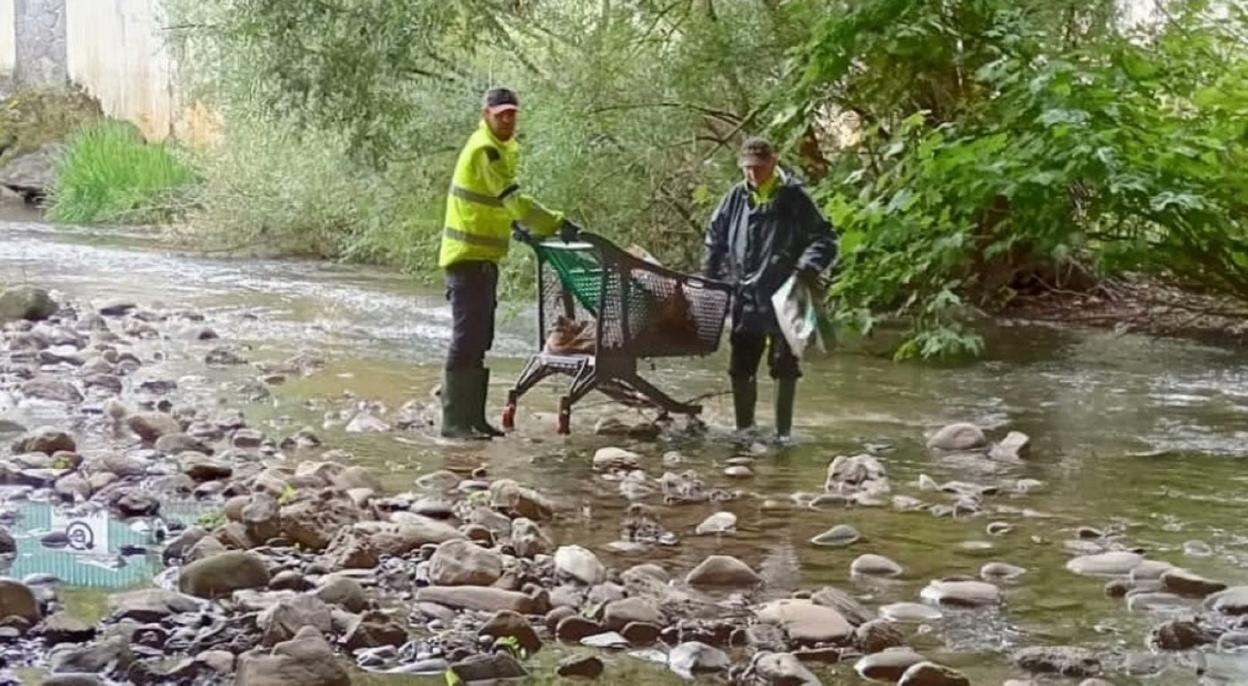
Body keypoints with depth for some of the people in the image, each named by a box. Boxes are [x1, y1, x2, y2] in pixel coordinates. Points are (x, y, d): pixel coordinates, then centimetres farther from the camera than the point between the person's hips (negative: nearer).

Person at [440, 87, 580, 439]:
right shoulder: (484, 150, -15)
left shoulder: (503, 148, 17)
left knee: (481, 342, 12)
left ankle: (473, 417, 17)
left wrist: (534, 228, 10)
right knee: (467, 339, -9)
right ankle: (455, 421, -7)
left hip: (484, 258, 10)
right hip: (468, 257, -10)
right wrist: (558, 224, -24)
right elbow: (514, 199, -22)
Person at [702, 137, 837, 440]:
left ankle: (783, 432, 11)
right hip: (745, 299, 4)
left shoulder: (795, 198, -8)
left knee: (784, 368, 2)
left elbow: (825, 240, -8)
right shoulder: (737, 197, 5)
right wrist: (710, 277, 11)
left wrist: (808, 268, -23)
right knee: (740, 369, 10)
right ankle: (744, 429, 22)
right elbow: (715, 237, 17)